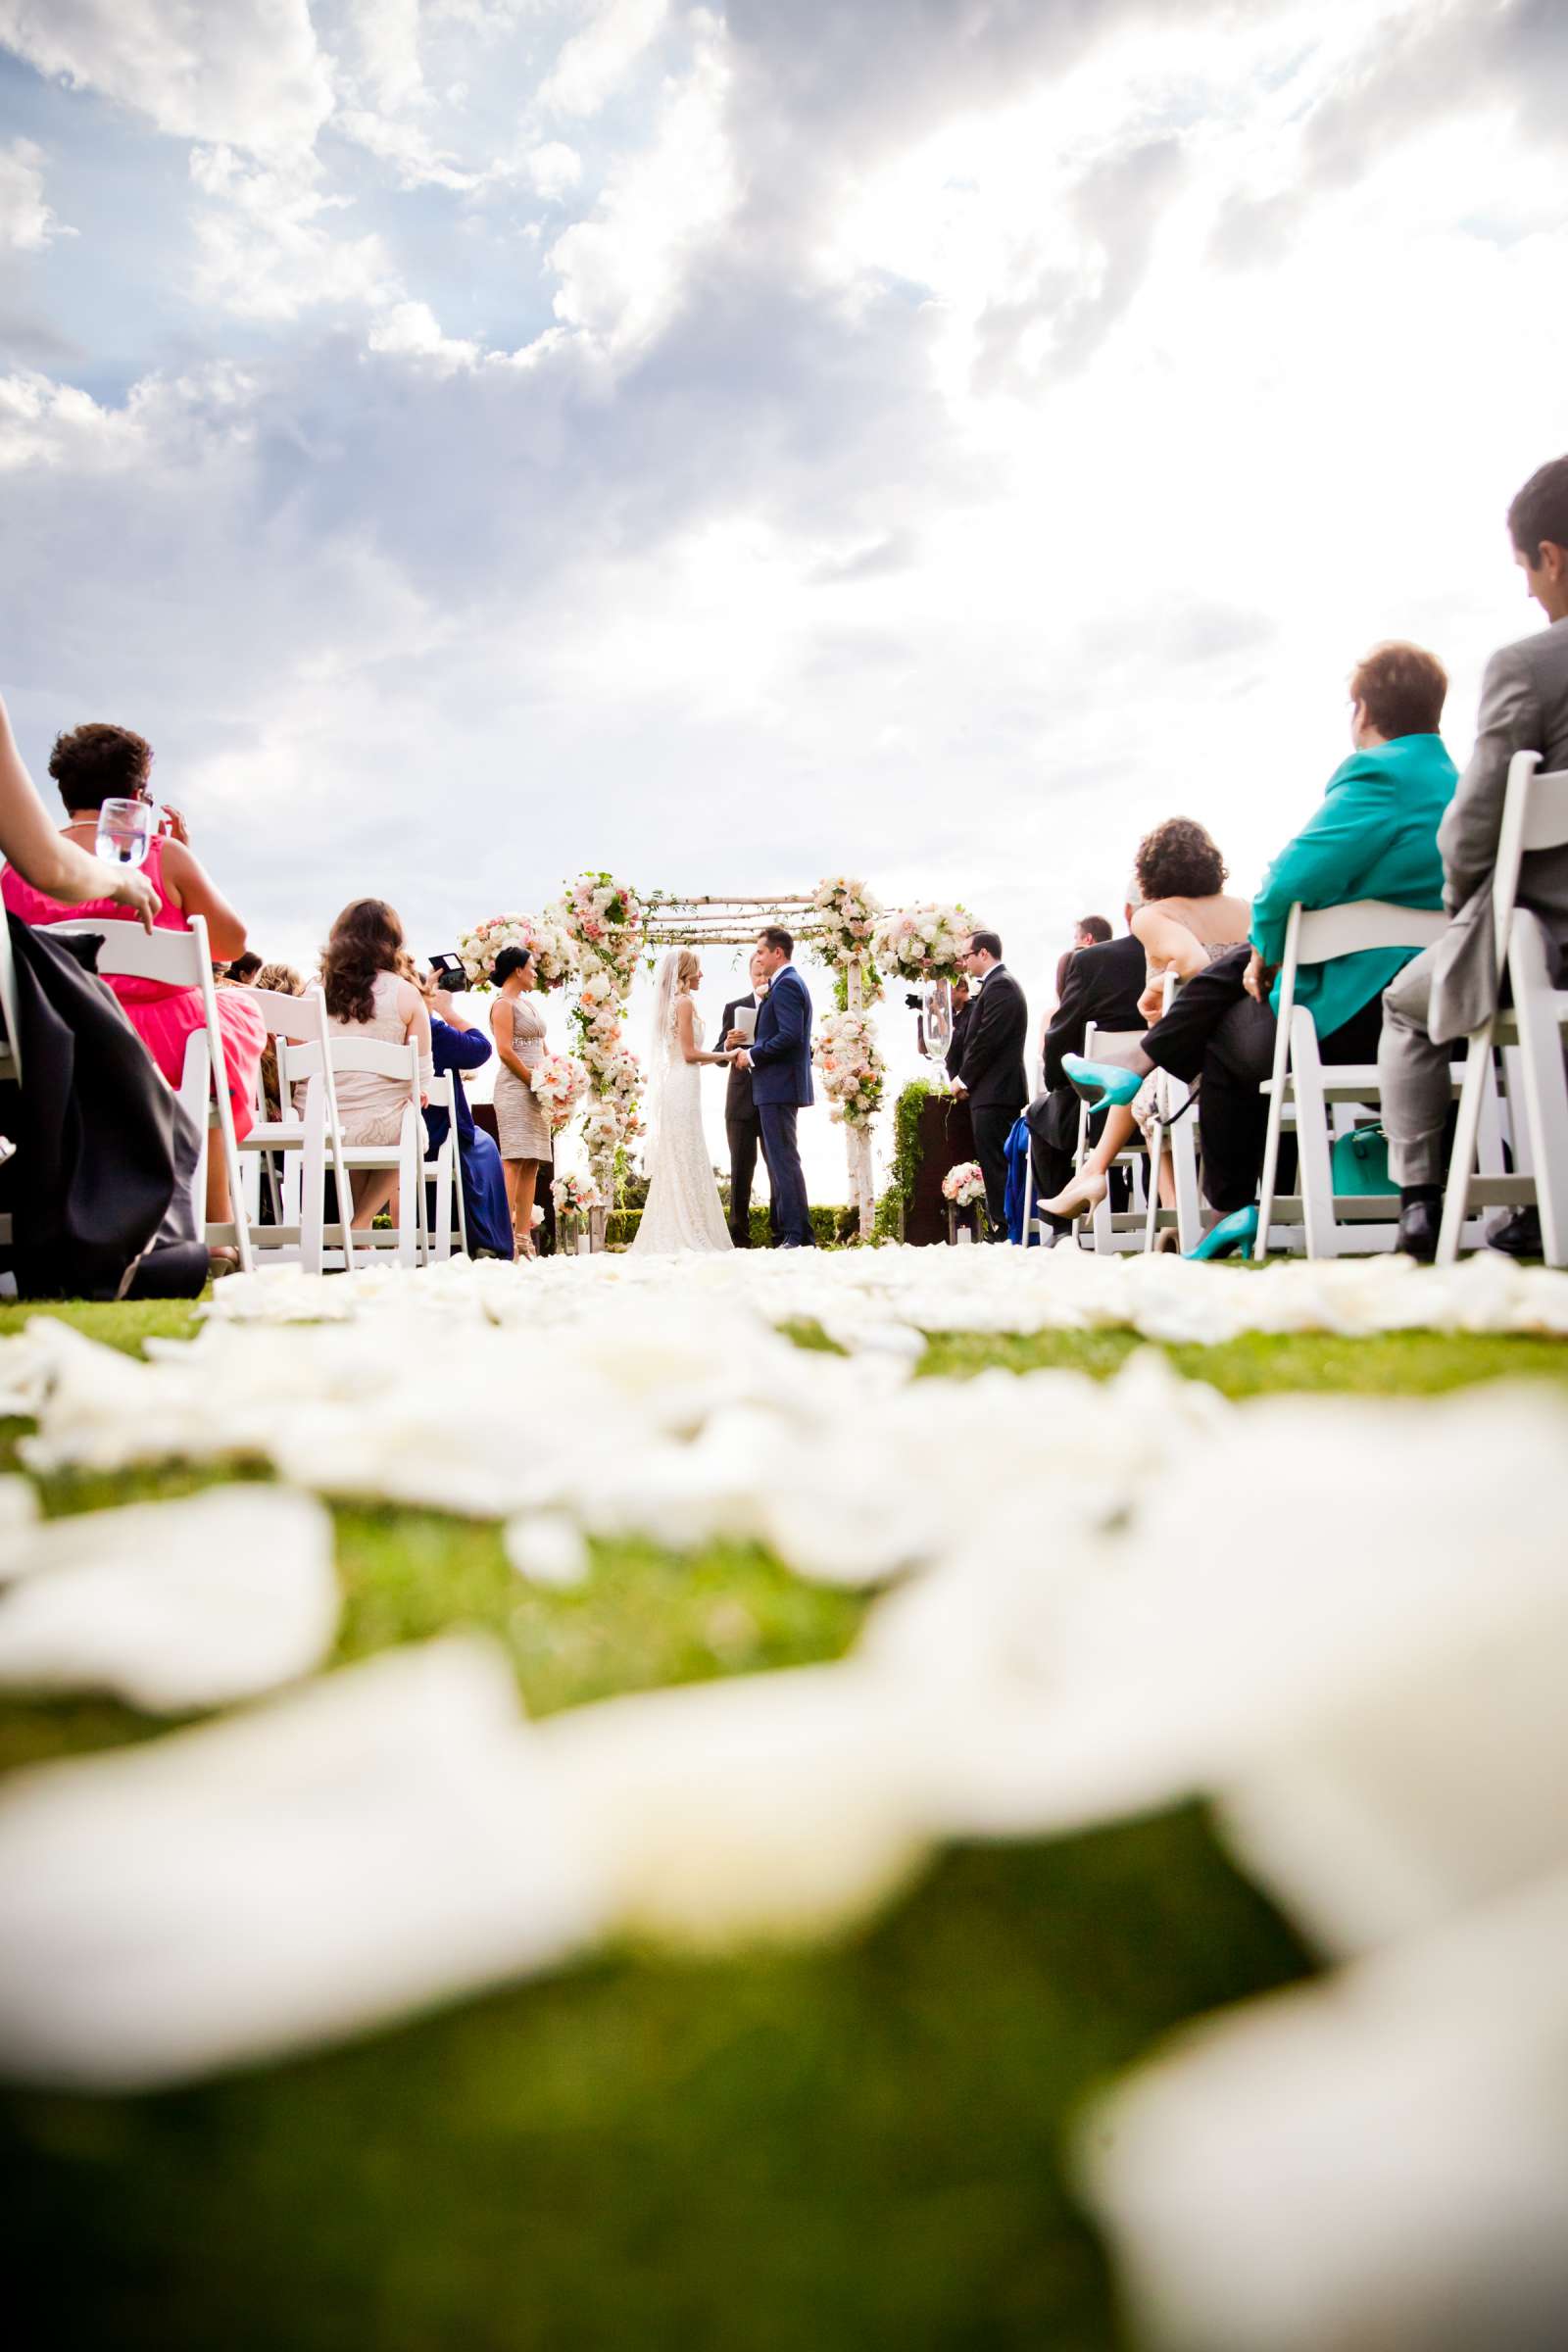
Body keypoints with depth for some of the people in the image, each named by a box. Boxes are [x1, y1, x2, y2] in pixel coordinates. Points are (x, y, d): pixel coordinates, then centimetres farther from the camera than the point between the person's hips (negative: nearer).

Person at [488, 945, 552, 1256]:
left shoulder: (529, 1004, 22)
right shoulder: (503, 1003, -4)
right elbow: (504, 1050, -13)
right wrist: (533, 1080, -11)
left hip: (535, 1090, 9)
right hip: (515, 1087, -9)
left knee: (532, 1163, 3)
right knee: (514, 1160, -15)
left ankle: (523, 1237, 3)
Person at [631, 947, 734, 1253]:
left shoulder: (670, 1003, 19)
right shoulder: (684, 1002, -9)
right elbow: (690, 1053, -14)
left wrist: (714, 1058, 24)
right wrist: (726, 1055, -2)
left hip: (670, 1087, 9)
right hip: (683, 1089, -9)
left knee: (673, 1163, 8)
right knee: (687, 1161, -8)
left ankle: (666, 1238, 9)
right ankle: (689, 1236, -8)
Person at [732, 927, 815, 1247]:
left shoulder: (786, 984, -13)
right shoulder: (790, 983, 20)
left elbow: (790, 1035, -23)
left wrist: (753, 1054, -14)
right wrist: (751, 1051, 13)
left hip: (778, 1087, -11)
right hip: (781, 1088, 11)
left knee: (784, 1161, -10)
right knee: (781, 1161, 13)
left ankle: (797, 1236, -9)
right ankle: (798, 1235, 16)